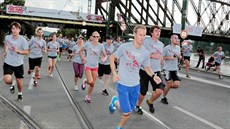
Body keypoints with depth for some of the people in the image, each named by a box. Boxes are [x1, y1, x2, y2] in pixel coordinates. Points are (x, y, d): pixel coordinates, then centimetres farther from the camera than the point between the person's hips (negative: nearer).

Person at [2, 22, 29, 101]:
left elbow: (26, 52, -12)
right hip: (8, 63, 1)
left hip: (18, 64, -1)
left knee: (19, 80, 10)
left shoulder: (23, 40, -13)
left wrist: (18, 51, -27)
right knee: (7, 80, -17)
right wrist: (5, 52, 14)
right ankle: (12, 85, 20)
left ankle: (20, 94, 37)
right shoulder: (7, 37, -3)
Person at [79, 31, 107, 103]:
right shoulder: (88, 44, -8)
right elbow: (80, 51, 5)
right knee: (90, 82, -18)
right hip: (88, 65, -2)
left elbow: (105, 55, -2)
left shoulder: (101, 46, -6)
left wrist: (104, 59, -24)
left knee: (93, 83, 9)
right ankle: (85, 81, 18)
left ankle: (88, 96, 29)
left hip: (95, 66, 2)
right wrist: (82, 58, -8)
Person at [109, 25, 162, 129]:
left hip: (135, 85, 4)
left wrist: (153, 76, -11)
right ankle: (115, 101, 26)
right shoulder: (124, 47, -14)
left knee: (129, 110, 12)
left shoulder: (145, 52, -4)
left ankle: (116, 102, 42)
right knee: (127, 112, -3)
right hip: (123, 85, -4)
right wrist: (114, 74, -10)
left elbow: (147, 67, 9)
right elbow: (112, 58, -2)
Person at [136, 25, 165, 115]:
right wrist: (152, 56, -19)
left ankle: (150, 102, 19)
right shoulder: (146, 42, -8)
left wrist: (160, 65, 14)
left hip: (156, 71, 5)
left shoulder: (161, 44, 11)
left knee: (159, 90, -11)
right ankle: (138, 106, 33)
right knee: (143, 91, 5)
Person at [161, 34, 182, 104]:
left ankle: (165, 87, 24)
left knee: (177, 85, -5)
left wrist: (179, 56, -3)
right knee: (169, 84, -4)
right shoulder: (166, 48, -9)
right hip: (167, 69, -5)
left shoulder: (178, 47, 9)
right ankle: (164, 98, 17)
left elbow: (180, 57, 20)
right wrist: (169, 57, -20)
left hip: (175, 69, 6)